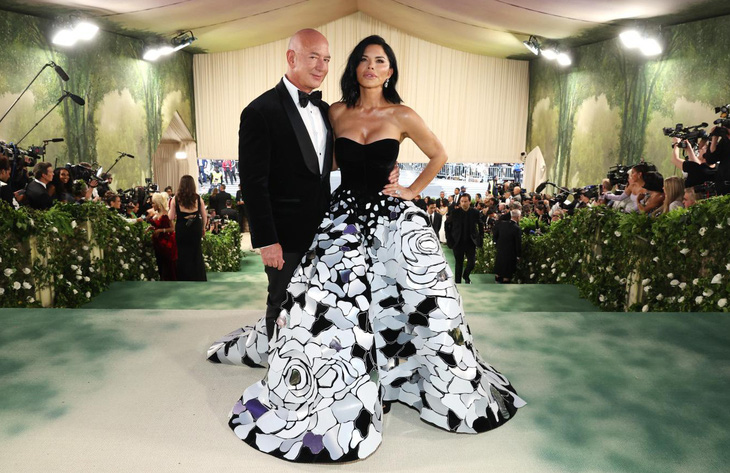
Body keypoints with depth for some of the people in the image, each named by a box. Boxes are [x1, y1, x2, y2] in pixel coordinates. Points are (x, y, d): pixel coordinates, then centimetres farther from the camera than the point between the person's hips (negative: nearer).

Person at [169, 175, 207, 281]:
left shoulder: (176, 199, -6)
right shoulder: (198, 198, -3)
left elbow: (171, 218, -5)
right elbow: (204, 216, 3)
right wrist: (203, 228, 17)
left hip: (181, 229, -1)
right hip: (195, 228, 1)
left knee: (183, 255, 11)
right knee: (196, 254, 13)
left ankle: (185, 278, 16)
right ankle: (198, 278, 20)